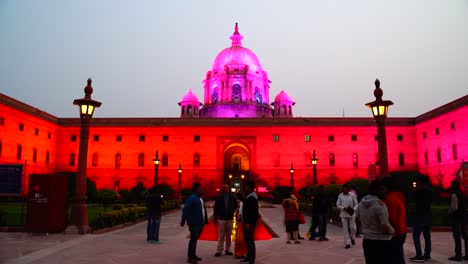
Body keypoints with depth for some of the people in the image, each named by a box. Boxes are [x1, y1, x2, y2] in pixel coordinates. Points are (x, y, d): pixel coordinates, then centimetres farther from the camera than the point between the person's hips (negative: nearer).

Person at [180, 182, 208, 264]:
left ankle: (193, 255, 26)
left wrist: (205, 220, 19)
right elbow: (185, 210, -19)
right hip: (194, 223, -9)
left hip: (200, 223, 9)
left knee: (195, 239, 16)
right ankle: (190, 257, -2)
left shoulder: (200, 198, 15)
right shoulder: (191, 198, -13)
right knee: (193, 239, -8)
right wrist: (183, 220, -22)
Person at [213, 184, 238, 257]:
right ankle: (219, 250, 4)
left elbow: (235, 205, 16)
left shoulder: (232, 197, -1)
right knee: (221, 236, -1)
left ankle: (227, 250, 18)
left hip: (229, 219, 2)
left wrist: (232, 211, 10)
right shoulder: (219, 198, -5)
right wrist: (215, 218, -2)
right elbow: (215, 208, -2)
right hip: (221, 219, -2)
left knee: (229, 235, 9)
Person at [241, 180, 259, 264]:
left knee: (250, 240, -7)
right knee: (247, 239, 17)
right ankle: (249, 257, 27)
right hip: (247, 221, 11)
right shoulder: (250, 196, 14)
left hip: (249, 222, -11)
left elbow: (251, 211, -24)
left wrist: (248, 223, -26)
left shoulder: (252, 197, -18)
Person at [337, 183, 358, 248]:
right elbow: (338, 205, 1)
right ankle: (347, 243, 9)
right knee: (345, 229, 1)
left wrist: (353, 209, -17)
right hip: (343, 215, 0)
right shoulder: (340, 196, -1)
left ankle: (352, 238, 34)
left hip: (351, 214, 0)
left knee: (352, 228, 4)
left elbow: (356, 204, 1)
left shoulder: (352, 195, -2)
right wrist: (344, 208, -15)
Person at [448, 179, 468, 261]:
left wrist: (449, 212, -2)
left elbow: (454, 207, -20)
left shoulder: (454, 195, -15)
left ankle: (458, 255, -3)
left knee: (457, 236, -5)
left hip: (456, 217, -9)